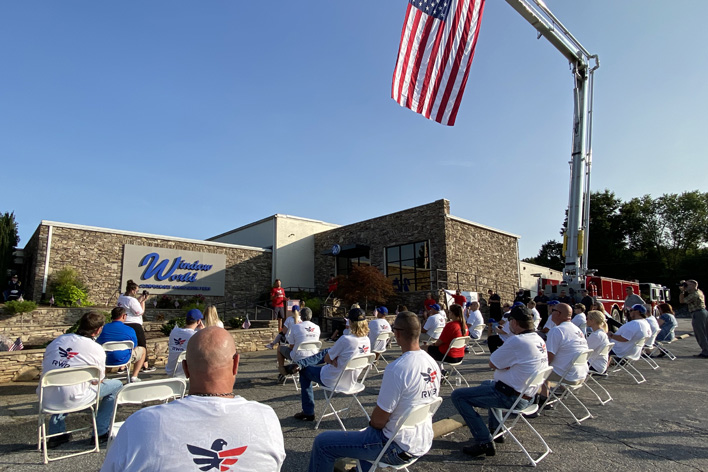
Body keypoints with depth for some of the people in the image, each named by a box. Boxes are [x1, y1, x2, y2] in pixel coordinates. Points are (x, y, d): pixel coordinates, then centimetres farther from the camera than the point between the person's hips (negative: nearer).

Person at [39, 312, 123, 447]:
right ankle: (101, 433, 16)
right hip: (71, 401, -7)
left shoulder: (57, 340, 5)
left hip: (47, 400, 7)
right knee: (116, 385, 9)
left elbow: (45, 367, 16)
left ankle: (56, 434, 39)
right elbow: (98, 380, 1)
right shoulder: (97, 349, -10)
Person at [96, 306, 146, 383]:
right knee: (142, 350, 23)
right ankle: (134, 377, 16)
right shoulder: (130, 330, -12)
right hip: (123, 360, -3)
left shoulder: (104, 328, -5)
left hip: (106, 361, 4)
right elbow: (134, 346, 0)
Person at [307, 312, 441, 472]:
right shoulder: (433, 364, -3)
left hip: (398, 448, -8)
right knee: (366, 433, 36)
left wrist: (371, 423, 2)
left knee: (322, 443, 1)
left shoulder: (396, 369, -28)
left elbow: (378, 420, -21)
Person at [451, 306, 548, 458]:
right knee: (487, 383, 36)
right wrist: (505, 365, 1)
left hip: (511, 397, -10)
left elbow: (492, 363, -15)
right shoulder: (540, 340, 5)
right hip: (527, 396, 10)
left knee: (458, 395, -8)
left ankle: (484, 442, -10)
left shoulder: (517, 341, -24)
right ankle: (496, 430, 33)